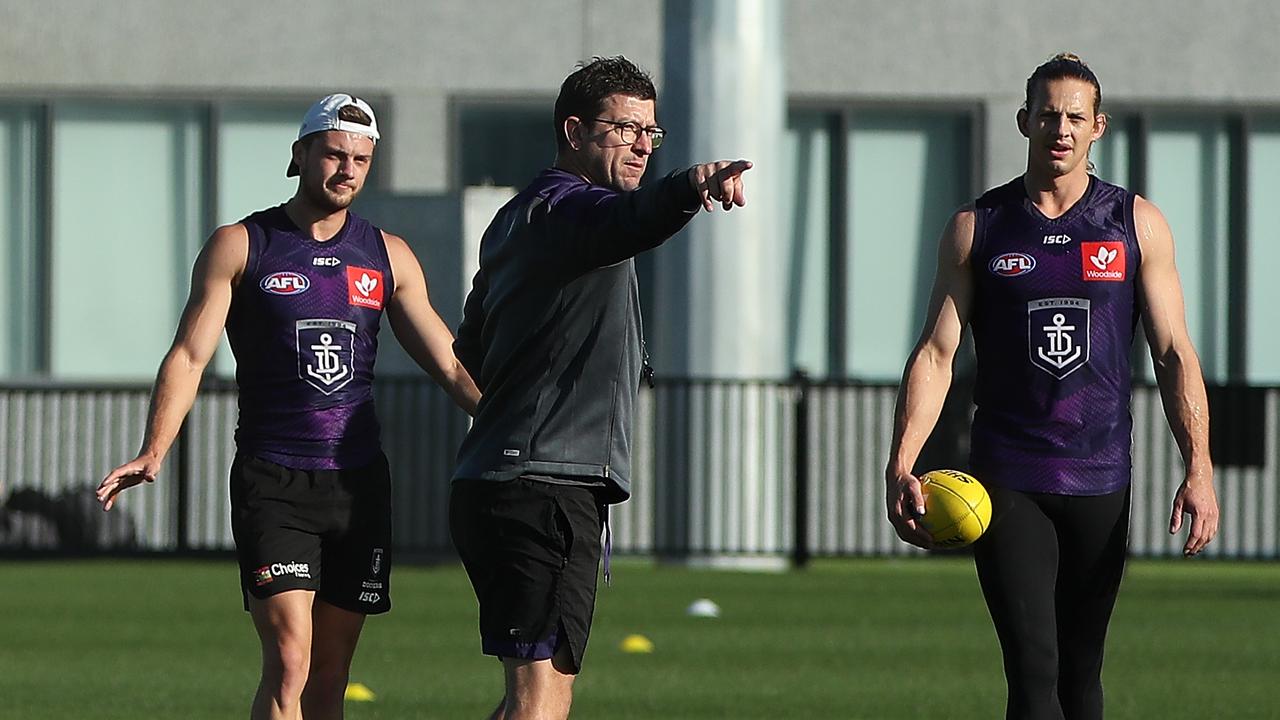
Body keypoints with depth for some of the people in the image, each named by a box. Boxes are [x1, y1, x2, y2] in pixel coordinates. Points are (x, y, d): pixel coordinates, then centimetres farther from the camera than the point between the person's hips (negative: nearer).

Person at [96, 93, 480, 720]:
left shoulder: (388, 257, 12)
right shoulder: (240, 247, 2)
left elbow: (449, 366, 13)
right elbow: (189, 356, -5)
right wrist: (153, 453, -19)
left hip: (358, 479, 4)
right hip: (272, 481, -4)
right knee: (289, 663, -17)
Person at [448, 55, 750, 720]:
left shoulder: (515, 221, 23)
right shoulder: (565, 208, -9)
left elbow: (469, 358, 33)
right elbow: (630, 220, -35)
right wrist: (689, 189, -55)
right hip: (546, 485, -11)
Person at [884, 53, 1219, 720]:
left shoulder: (1137, 225, 5)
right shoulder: (978, 228, 4)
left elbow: (1173, 353, 3)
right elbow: (935, 353, 1)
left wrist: (1198, 469, -7)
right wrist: (900, 465, -12)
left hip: (1100, 481, 2)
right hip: (1006, 482, -1)